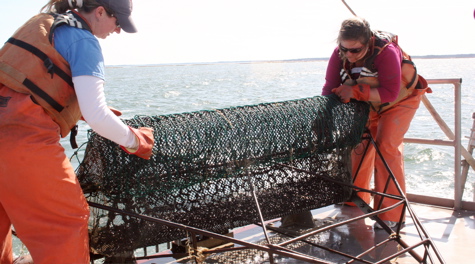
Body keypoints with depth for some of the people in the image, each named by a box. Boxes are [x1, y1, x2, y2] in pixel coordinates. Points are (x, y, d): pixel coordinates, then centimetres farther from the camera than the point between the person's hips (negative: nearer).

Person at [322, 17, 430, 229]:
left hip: (399, 102, -5)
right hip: (367, 105, 5)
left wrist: (355, 91, -43)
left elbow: (390, 93, -37)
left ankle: (391, 214, -10)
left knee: (386, 147, -17)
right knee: (359, 146, 3)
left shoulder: (386, 52, -36)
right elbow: (330, 87, -17)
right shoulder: (339, 54, -21)